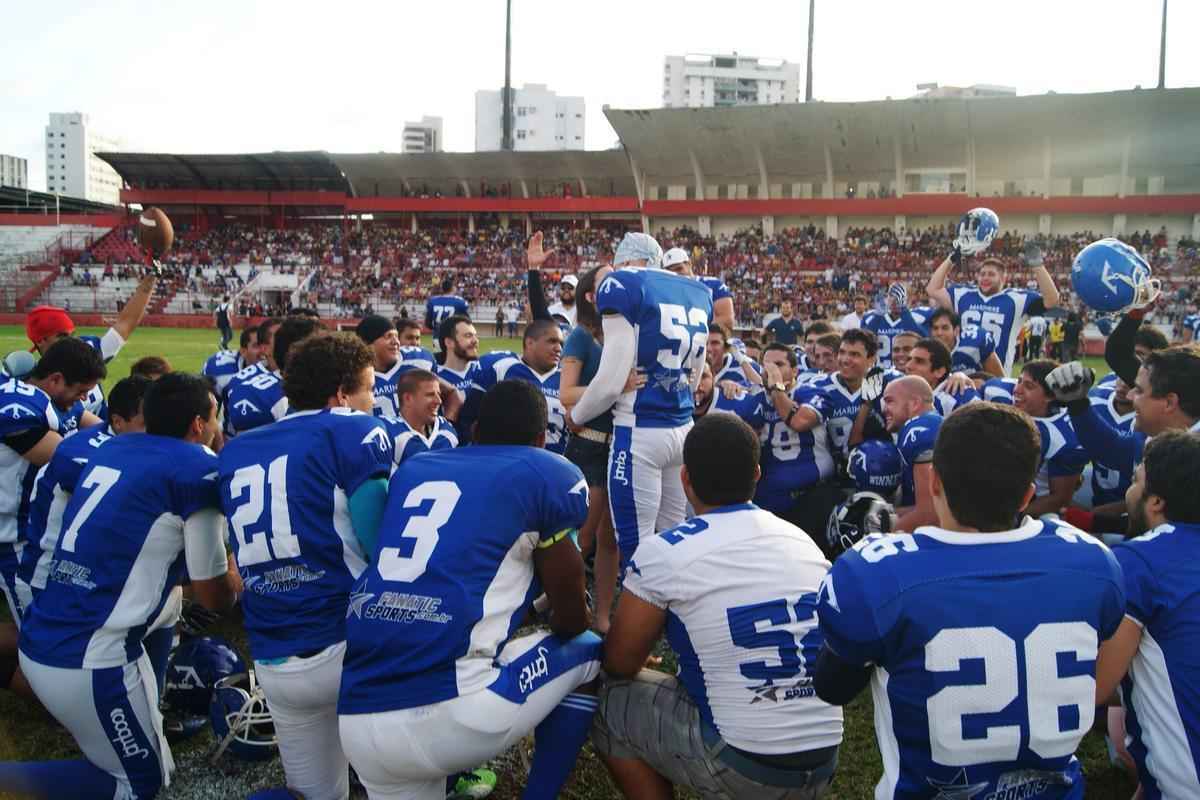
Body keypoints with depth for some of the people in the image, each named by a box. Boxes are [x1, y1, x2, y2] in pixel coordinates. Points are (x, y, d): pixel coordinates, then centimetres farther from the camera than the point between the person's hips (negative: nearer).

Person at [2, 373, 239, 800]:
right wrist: (237, 568, 19)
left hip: (39, 640, 8)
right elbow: (215, 597, -3)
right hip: (88, 661, -8)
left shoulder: (111, 448, 8)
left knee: (144, 762, 23)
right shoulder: (199, 469, -11)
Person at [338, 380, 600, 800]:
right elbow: (570, 615, 16)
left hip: (350, 718, 6)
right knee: (588, 653, 19)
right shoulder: (550, 474, 7)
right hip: (444, 714, -6)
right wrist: (571, 633, 39)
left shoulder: (411, 469, 20)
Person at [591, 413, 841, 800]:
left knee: (613, 702, 15)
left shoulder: (664, 552, -13)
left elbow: (619, 663, -1)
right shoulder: (803, 540, 4)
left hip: (741, 766, -6)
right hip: (823, 765, 6)